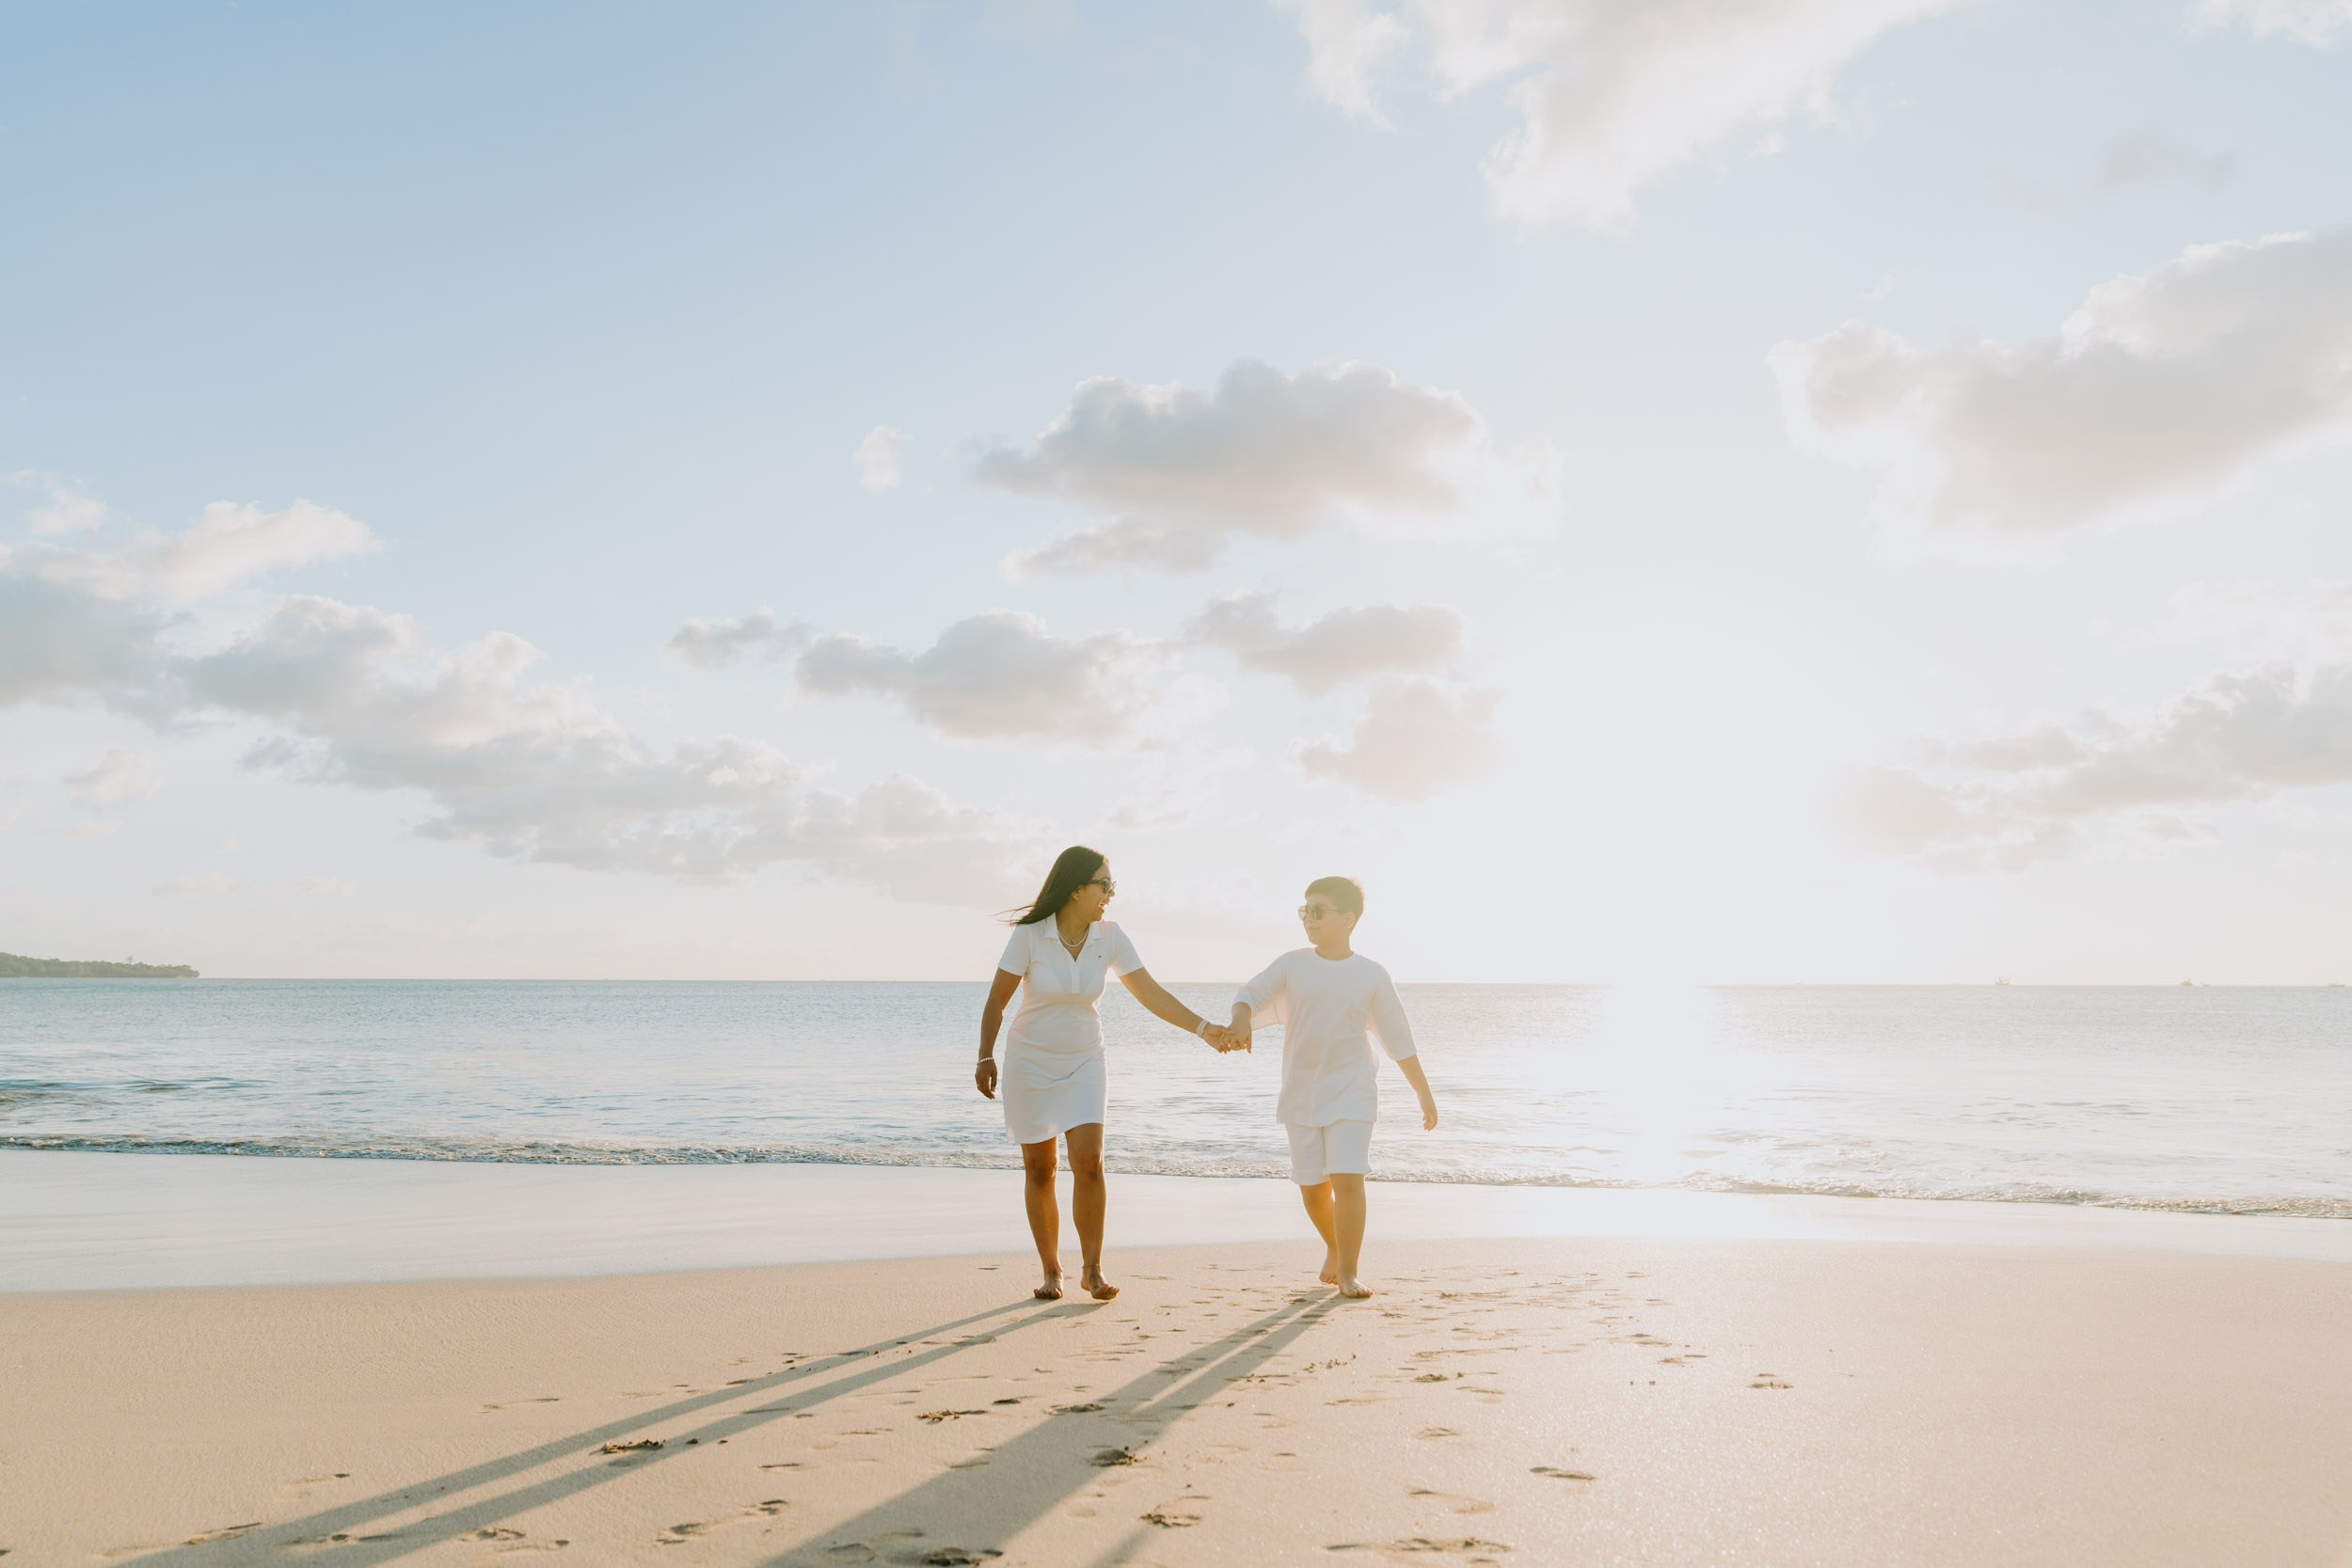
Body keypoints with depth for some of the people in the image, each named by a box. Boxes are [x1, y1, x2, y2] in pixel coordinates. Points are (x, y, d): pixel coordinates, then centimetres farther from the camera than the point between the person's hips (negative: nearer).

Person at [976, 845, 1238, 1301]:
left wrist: (1203, 1028, -15)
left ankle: (1092, 1270, 0)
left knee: (1088, 1162, -11)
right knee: (1039, 1170, 4)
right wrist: (985, 1058, -1)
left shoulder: (1109, 937, -7)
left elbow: (1151, 993, -7)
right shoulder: (1029, 935, -16)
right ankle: (1051, 1271, 16)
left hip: (1083, 1064, 2)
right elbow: (997, 1000, -6)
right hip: (1029, 1062, -2)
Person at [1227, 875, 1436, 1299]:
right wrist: (1240, 1020, -34)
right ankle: (1335, 1249, 36)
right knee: (1312, 1187, 9)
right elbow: (1252, 995, -10)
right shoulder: (1292, 965, 0)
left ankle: (1348, 1270, -1)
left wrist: (1424, 1094, 6)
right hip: (1301, 1094, 3)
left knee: (1347, 1178, -15)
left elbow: (1400, 1041, 3)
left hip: (1351, 1091, -2)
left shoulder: (1372, 977, -3)